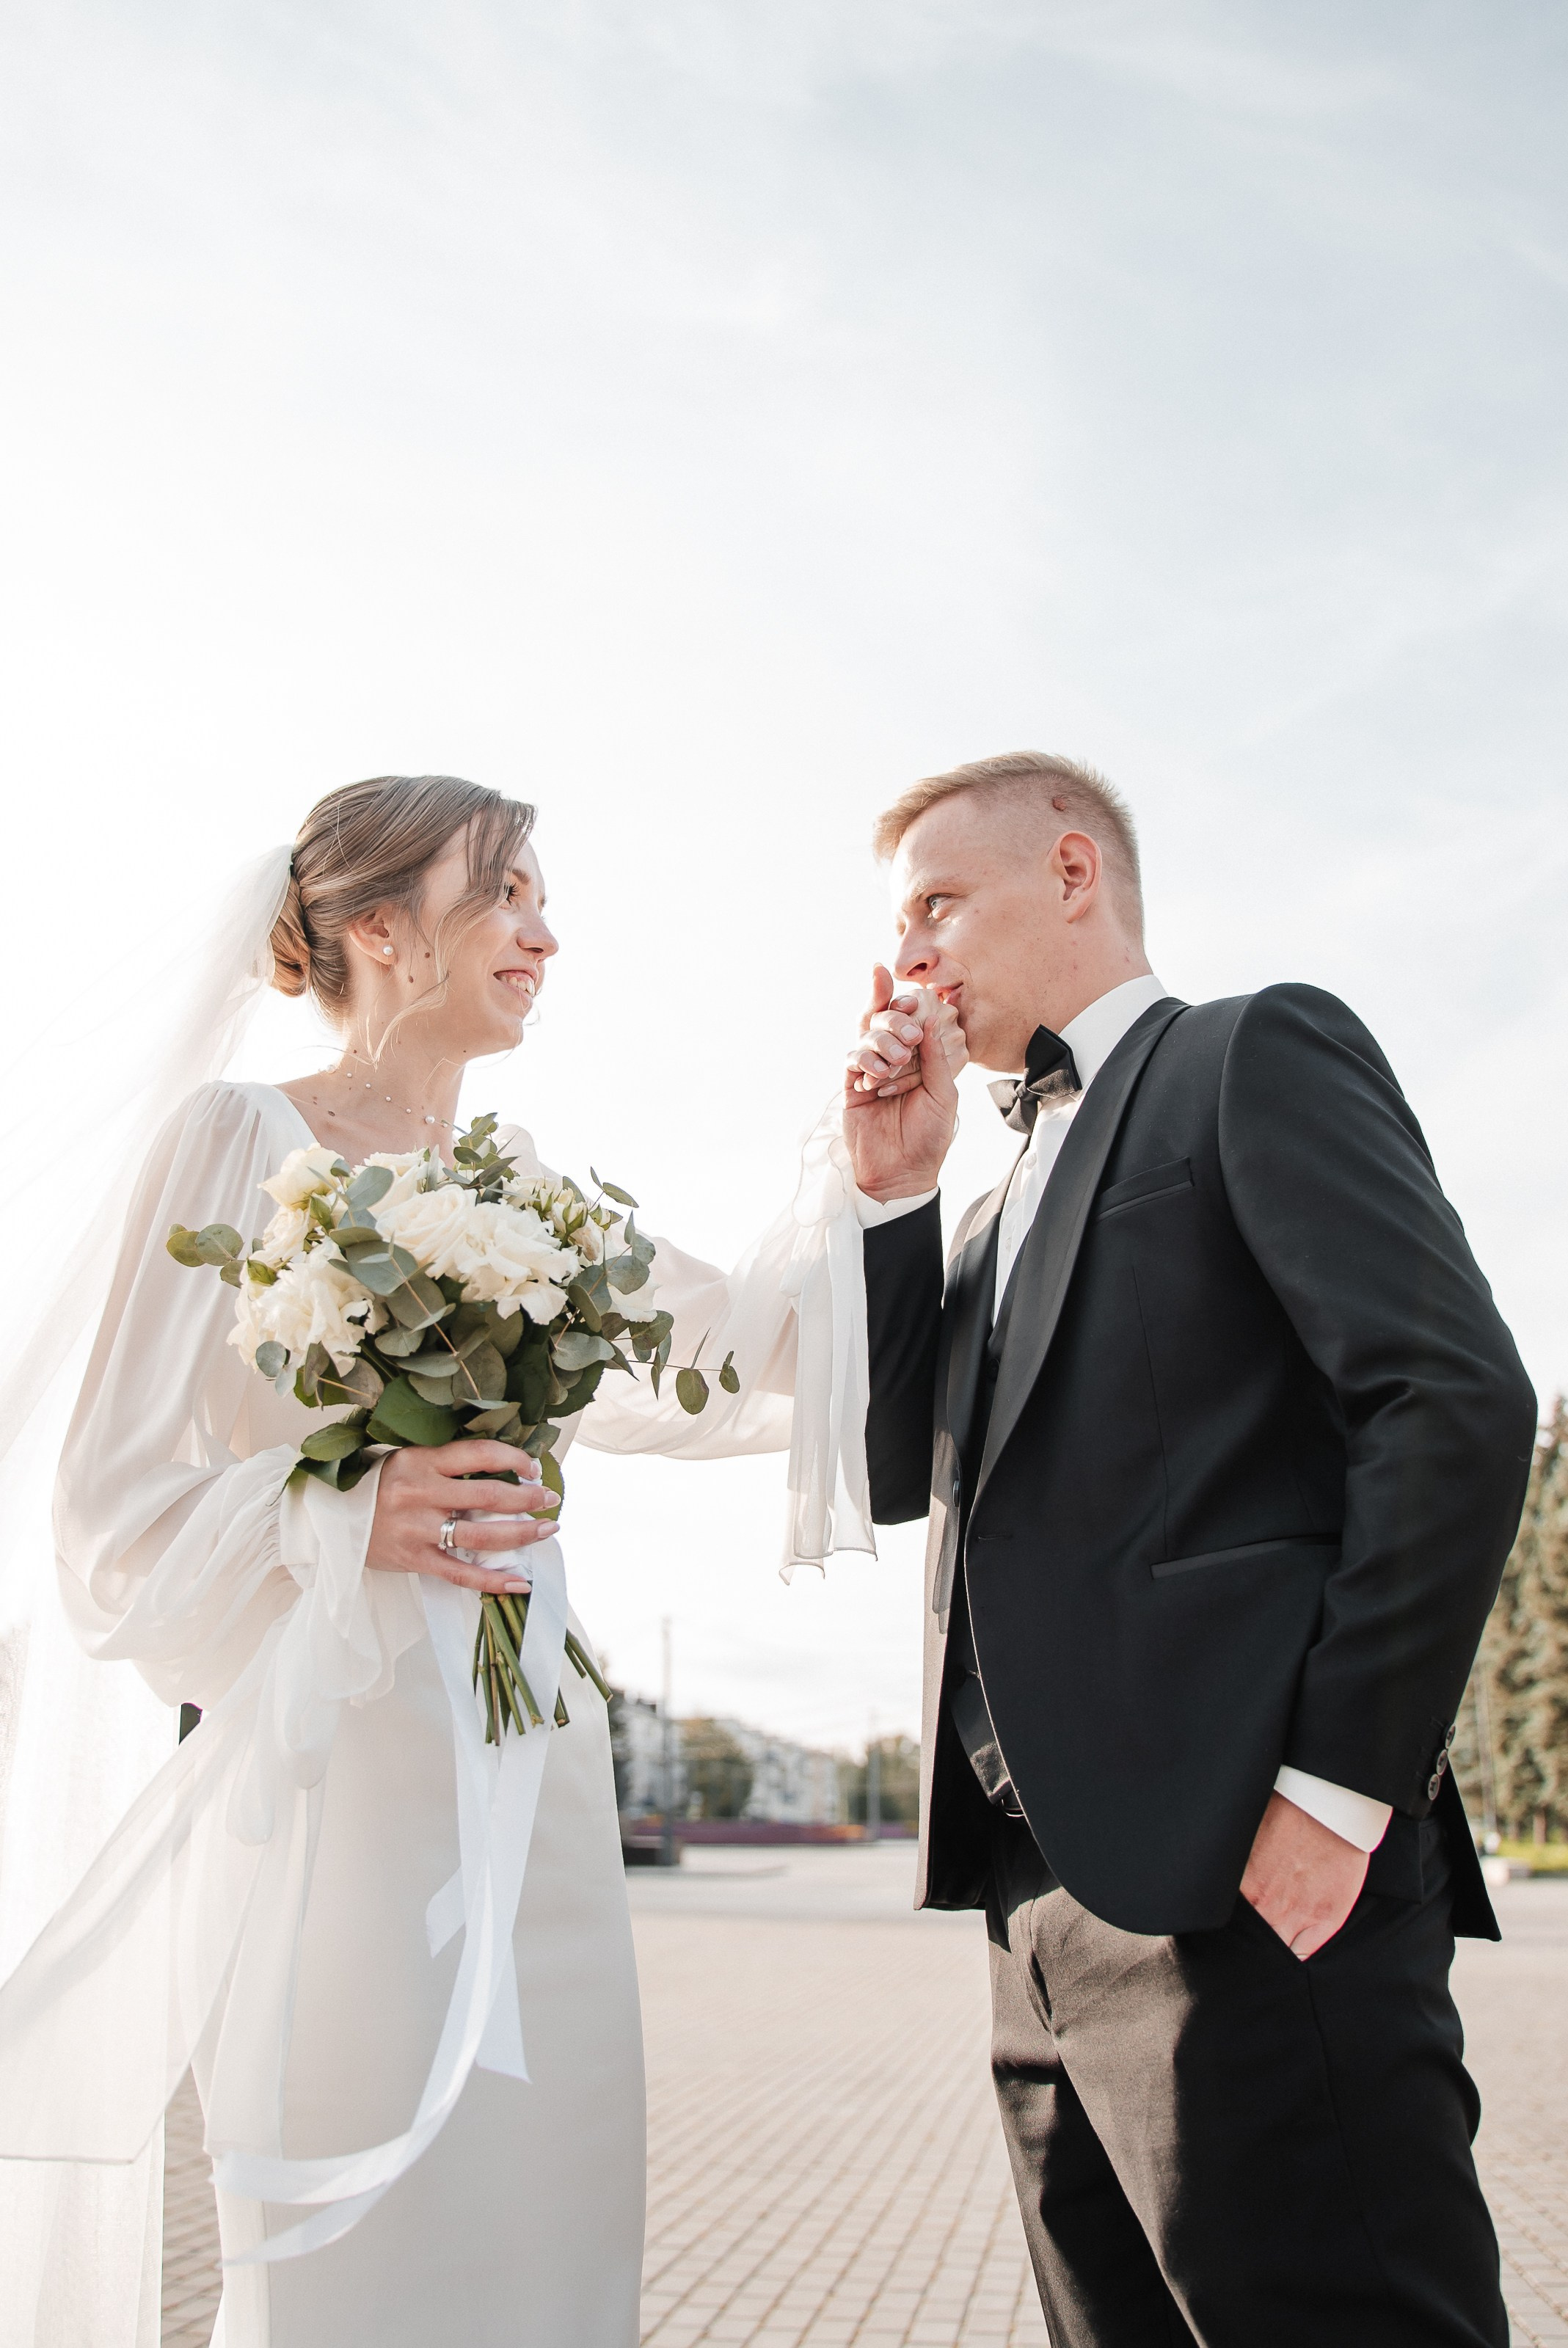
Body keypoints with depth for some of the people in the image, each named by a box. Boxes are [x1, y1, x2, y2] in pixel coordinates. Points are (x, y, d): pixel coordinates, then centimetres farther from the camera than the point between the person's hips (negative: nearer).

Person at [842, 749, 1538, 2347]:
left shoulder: (1258, 1053, 0)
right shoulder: (1010, 1196, 25)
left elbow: (1458, 1402, -12)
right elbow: (906, 1474, 16)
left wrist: (1337, 1788, -17)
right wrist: (892, 1191, 9)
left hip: (1244, 1875, -8)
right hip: (1049, 1905, 8)